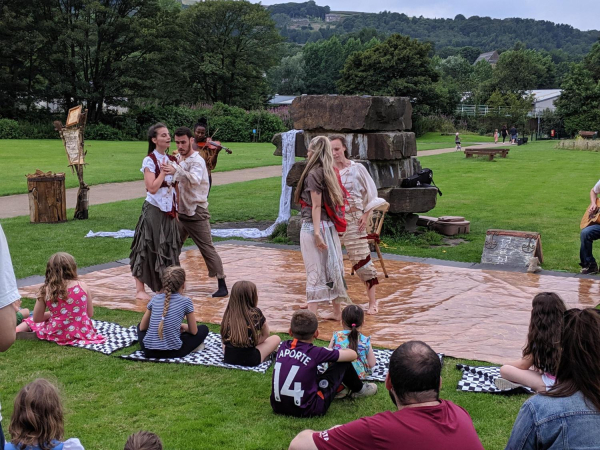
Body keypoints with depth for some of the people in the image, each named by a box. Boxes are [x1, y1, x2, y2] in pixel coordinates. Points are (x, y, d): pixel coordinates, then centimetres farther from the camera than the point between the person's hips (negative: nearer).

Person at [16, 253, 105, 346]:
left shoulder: (45, 290, -9)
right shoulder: (83, 286, -6)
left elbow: (36, 319, -1)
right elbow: (90, 314, 2)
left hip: (58, 334, -2)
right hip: (83, 332, 2)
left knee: (32, 321, 26)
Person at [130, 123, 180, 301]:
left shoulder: (171, 160, 9)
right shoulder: (149, 161, -11)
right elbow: (152, 187, -21)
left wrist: (177, 210, 10)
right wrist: (163, 171, -17)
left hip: (169, 211, 7)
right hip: (154, 210, -7)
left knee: (168, 249, 10)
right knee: (149, 248, -2)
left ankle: (162, 287, 21)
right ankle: (140, 289, 8)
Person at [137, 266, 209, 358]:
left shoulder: (155, 299, 6)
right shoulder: (186, 301, -3)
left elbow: (142, 327, 13)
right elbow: (194, 331, 6)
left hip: (149, 351, 3)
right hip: (172, 352, -3)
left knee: (140, 326, 35)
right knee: (204, 329, 16)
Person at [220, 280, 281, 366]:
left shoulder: (228, 313, -2)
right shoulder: (255, 313, -10)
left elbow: (224, 339, 10)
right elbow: (265, 335, 6)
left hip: (228, 358, 2)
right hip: (249, 360, -2)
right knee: (276, 338, 18)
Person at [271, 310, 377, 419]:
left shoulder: (283, 347, 3)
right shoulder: (315, 352, -11)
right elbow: (352, 355, 0)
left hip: (278, 407, 6)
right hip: (307, 411, -6)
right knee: (344, 364, 7)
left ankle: (338, 388, 45)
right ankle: (359, 389, 33)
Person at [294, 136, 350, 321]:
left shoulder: (313, 174, -12)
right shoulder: (329, 173, 10)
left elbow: (316, 206, -16)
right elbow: (334, 201, 11)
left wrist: (316, 233, -18)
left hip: (312, 226, -8)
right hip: (330, 226, 8)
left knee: (315, 271, -7)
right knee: (330, 268, 15)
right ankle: (337, 311, 24)